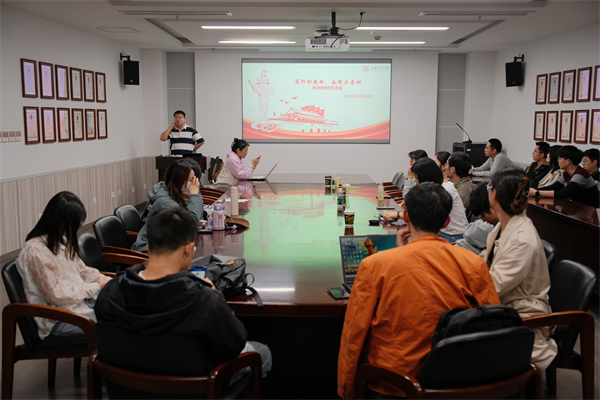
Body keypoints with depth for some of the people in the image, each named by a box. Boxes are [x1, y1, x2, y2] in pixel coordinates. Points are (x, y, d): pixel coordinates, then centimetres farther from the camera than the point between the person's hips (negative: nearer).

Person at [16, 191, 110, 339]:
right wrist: (95, 288, -11)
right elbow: (56, 295, -18)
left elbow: (83, 271, 16)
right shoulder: (35, 251, -18)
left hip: (82, 301, 9)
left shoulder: (62, 241, 8)